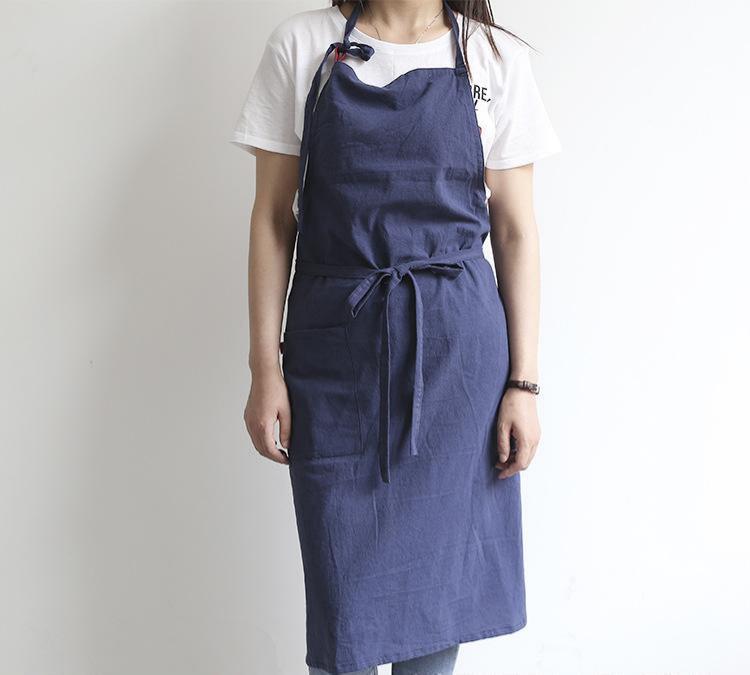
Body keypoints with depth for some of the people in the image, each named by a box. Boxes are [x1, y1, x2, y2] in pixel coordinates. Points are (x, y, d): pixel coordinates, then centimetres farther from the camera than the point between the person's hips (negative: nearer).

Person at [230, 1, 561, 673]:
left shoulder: (497, 59, 2)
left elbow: (515, 230, 2)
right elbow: (272, 217, 2)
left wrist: (523, 382, -1)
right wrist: (266, 366, -3)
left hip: (459, 341, 1)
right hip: (335, 340, 0)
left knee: (443, 570, 9)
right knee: (343, 580, 7)